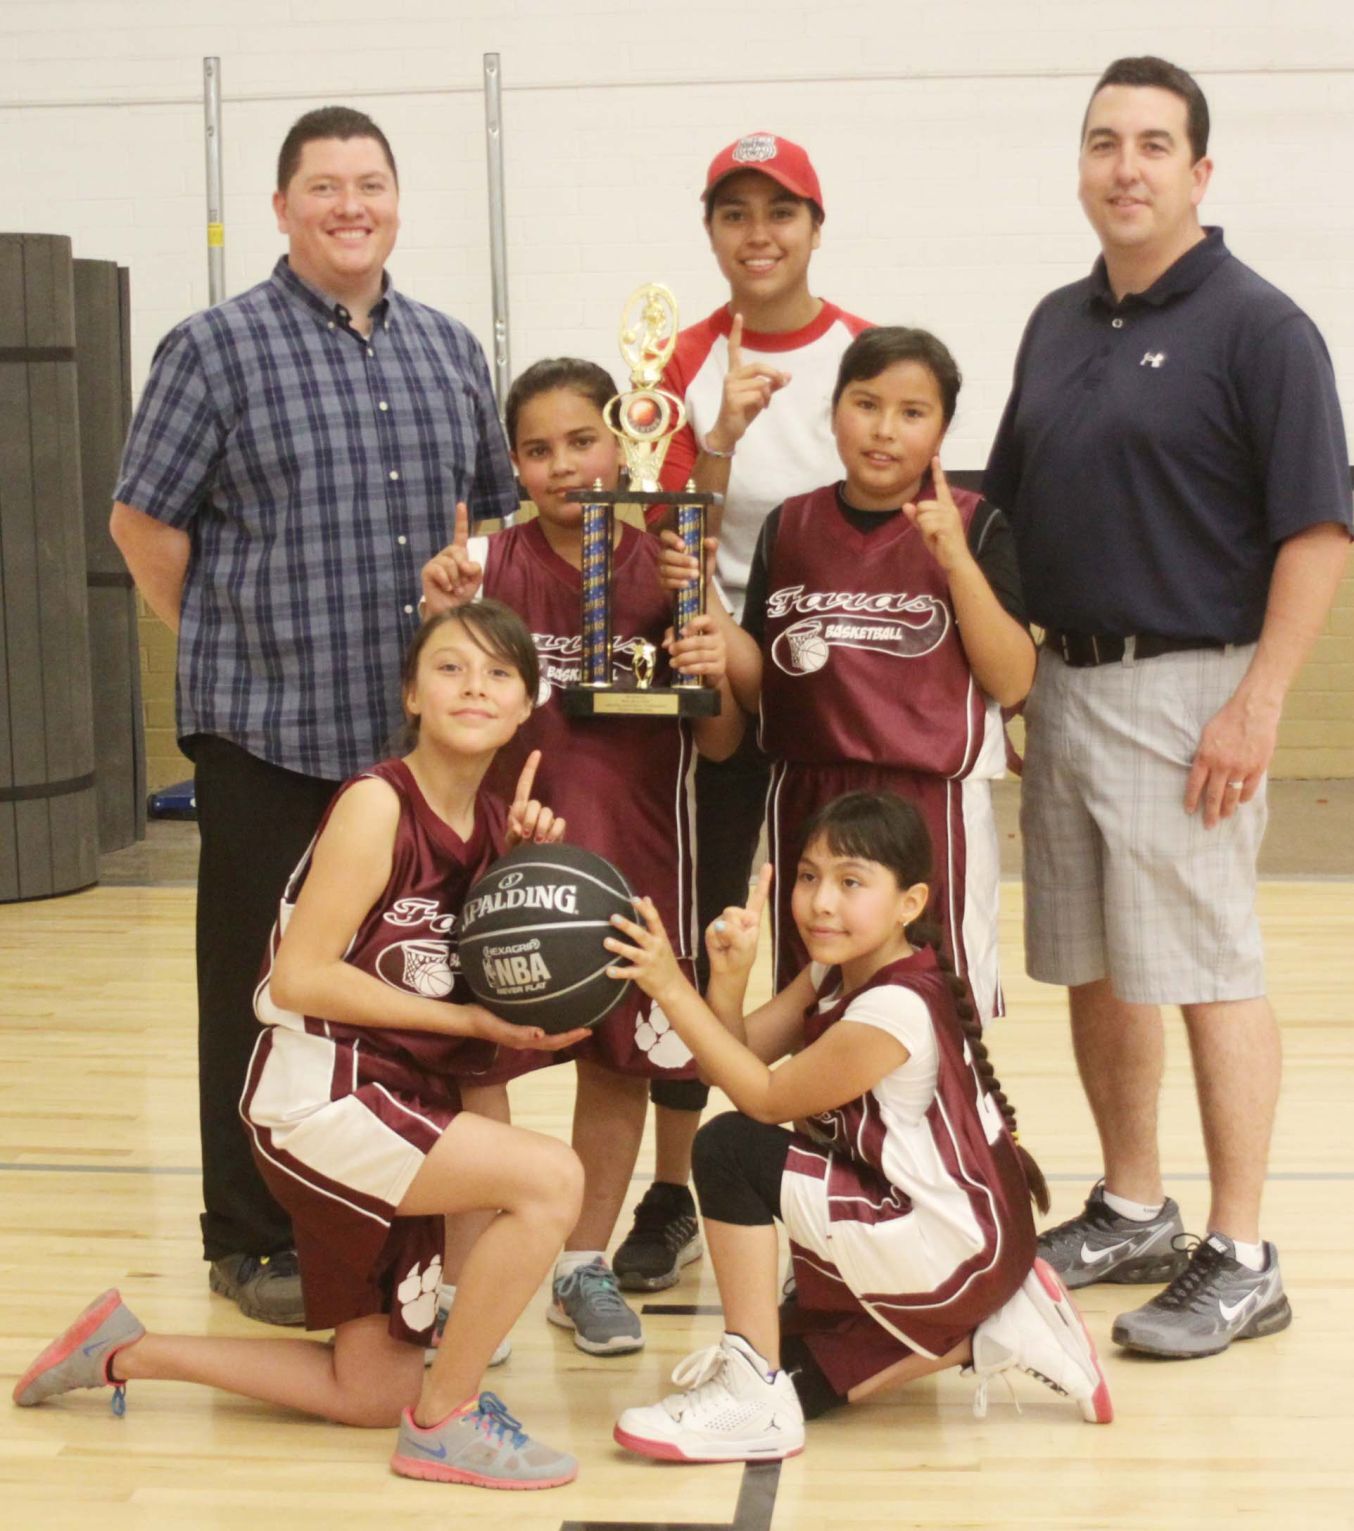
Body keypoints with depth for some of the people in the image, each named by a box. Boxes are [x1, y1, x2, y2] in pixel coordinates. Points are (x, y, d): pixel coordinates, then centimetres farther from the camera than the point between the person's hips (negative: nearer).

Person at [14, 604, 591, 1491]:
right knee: (550, 1178, -26)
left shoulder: (490, 819, 5)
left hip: (404, 1103, 9)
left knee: (371, 1396, 15)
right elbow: (298, 977, -21)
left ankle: (128, 1352, 29)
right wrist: (470, 1021, -20)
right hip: (321, 1095, -9)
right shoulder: (377, 804, -17)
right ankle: (445, 1420, -8)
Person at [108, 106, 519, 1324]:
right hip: (269, 726, -5)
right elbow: (145, 520, -1)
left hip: (422, 731, 5)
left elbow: (499, 506, 20)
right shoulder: (218, 348, -3)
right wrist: (231, 643, -1)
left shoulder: (450, 351, 12)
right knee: (265, 989, 3)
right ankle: (257, 1244, 15)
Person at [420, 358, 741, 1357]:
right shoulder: (488, 564, -1)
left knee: (621, 1057, 10)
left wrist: (715, 681, -19)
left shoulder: (666, 572, 0)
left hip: (634, 851, 1)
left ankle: (585, 1265, 26)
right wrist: (439, 621, -17)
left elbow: (719, 744, 2)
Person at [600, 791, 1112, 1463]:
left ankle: (754, 1398, -12)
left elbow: (765, 1097, -19)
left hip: (956, 1251, -10)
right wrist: (727, 976, -21)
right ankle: (990, 1331, 16)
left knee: (729, 1149, -18)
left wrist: (671, 987, -21)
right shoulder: (834, 975, 5)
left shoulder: (897, 1009, -24)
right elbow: (737, 1059, -2)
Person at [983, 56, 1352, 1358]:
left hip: (1186, 688, -7)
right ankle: (1132, 1214, 28)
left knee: (1208, 975, -3)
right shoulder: (1057, 325, 13)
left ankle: (1240, 1261, 6)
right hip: (1061, 684, 7)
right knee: (1089, 969, 13)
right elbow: (1006, 503, 19)